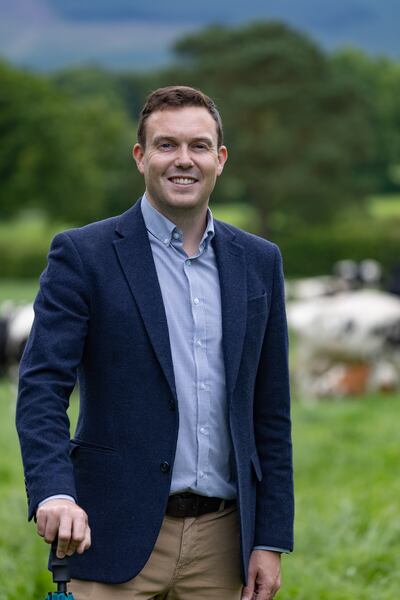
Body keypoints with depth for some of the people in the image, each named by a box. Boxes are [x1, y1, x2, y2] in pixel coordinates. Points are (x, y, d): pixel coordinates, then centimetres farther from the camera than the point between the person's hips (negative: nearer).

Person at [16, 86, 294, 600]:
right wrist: (54, 493, -27)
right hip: (118, 534, -3)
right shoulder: (83, 254, -1)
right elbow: (41, 388, -10)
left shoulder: (259, 262, 11)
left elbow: (271, 414, 12)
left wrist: (271, 540, 7)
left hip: (223, 539, 4)